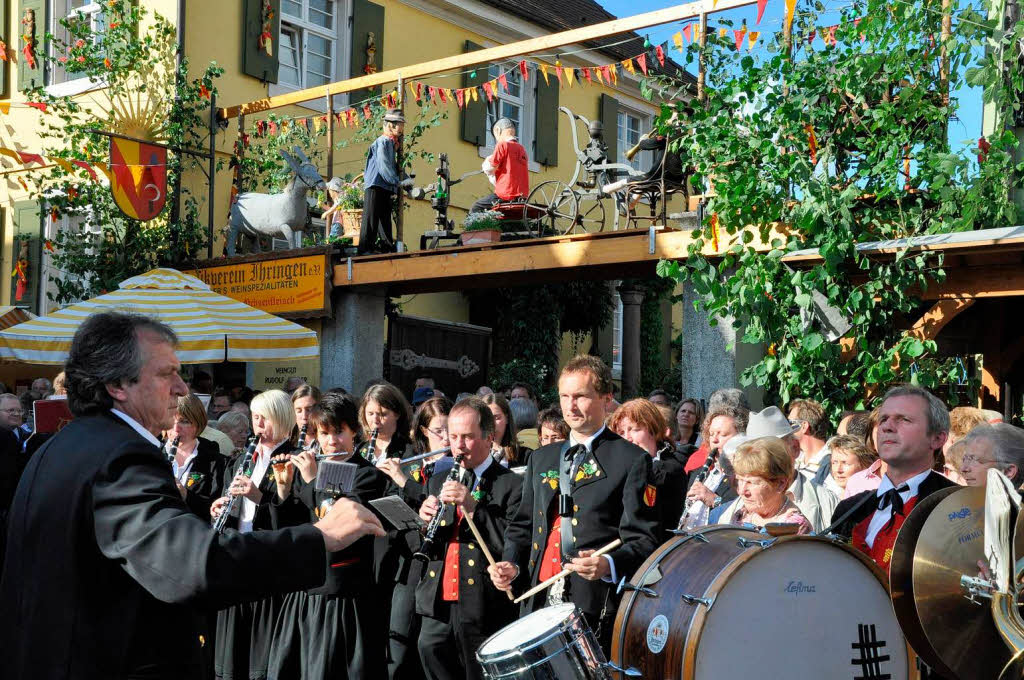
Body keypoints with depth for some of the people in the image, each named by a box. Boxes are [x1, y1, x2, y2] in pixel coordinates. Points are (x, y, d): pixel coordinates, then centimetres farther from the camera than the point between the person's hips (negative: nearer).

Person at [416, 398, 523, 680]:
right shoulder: (438, 482, 15)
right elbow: (418, 547, 17)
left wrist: (472, 507, -20)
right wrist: (423, 520, -4)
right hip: (437, 607, 5)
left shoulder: (513, 486, -3)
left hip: (485, 613, -5)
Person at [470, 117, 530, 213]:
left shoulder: (502, 145, -7)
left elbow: (489, 169, -7)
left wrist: (487, 162, 14)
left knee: (475, 208, 5)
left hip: (506, 196, -8)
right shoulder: (522, 149, 14)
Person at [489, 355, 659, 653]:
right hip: (538, 602, 5)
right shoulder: (541, 458, 18)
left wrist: (609, 565, -24)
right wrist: (511, 565, 4)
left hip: (596, 609, -5)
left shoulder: (632, 460, -1)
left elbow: (642, 539, -6)